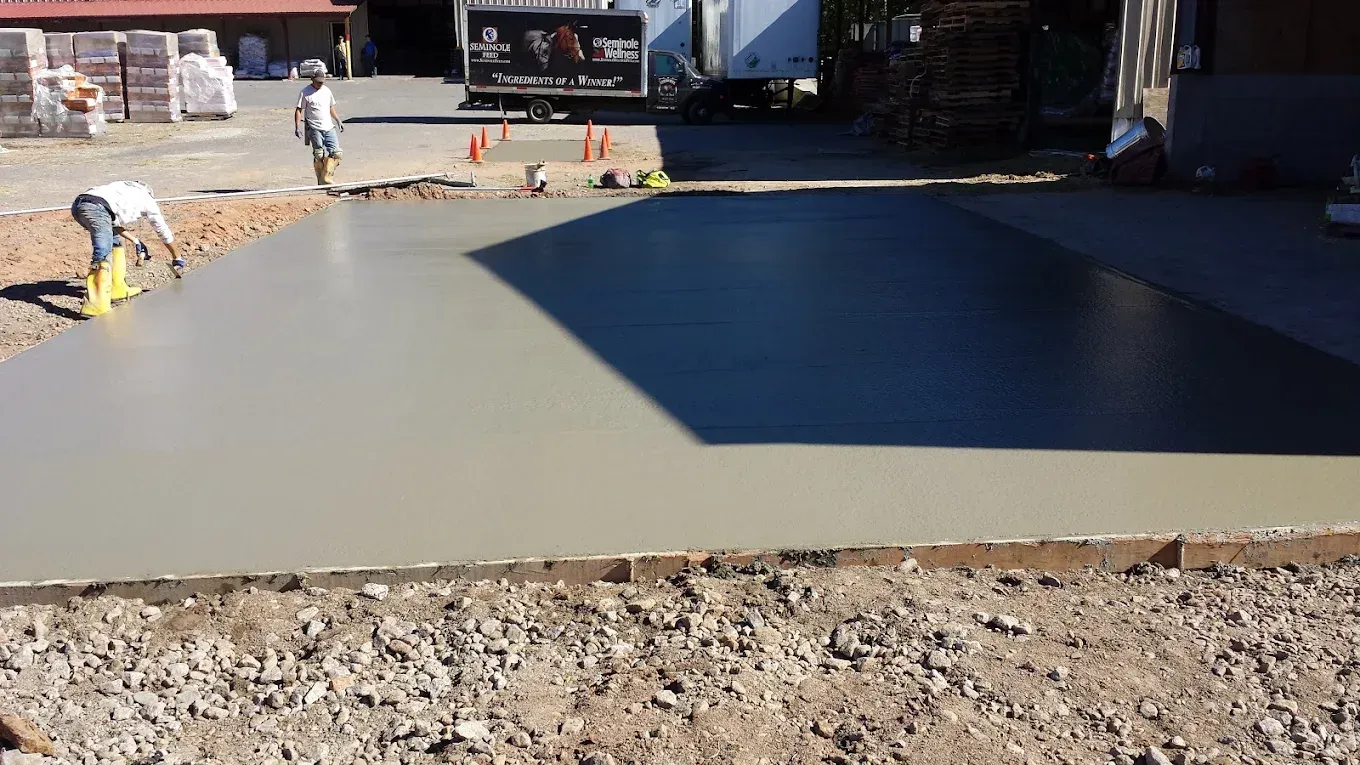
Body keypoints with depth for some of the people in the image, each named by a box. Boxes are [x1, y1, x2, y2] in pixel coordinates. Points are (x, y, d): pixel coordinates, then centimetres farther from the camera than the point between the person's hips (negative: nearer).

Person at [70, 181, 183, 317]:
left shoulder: (125, 191, 39)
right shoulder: (148, 199, 24)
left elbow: (113, 223, 37)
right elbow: (164, 231, 30)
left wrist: (134, 241, 42)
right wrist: (177, 259, 39)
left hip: (77, 204, 8)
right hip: (96, 207, -8)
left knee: (113, 240, 25)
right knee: (103, 255, -15)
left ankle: (118, 288, 25)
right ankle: (95, 305, -30)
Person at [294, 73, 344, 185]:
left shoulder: (327, 91, 14)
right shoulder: (305, 92, -3)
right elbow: (299, 110, -4)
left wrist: (338, 121, 23)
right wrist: (297, 127, -12)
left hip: (329, 127, 5)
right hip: (315, 129, -5)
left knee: (336, 152, -6)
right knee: (319, 155, -4)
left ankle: (327, 178, 0)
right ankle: (321, 182, 4)